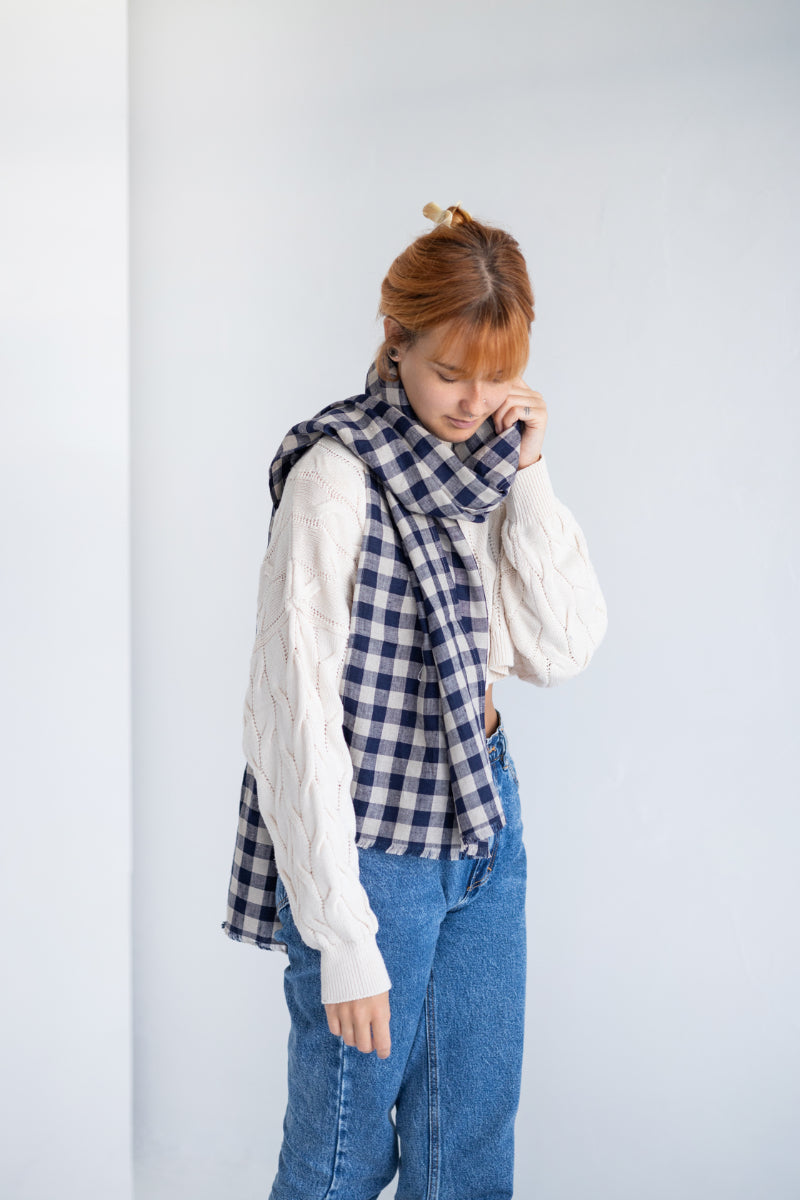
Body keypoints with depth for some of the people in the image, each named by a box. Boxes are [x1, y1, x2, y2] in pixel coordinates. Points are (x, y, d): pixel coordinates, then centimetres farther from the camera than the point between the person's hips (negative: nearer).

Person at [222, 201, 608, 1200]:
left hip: (485, 825, 7)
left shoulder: (486, 470, 5)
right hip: (374, 850, -7)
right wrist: (344, 939, -19)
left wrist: (529, 474, -8)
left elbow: (562, 650, 0)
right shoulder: (338, 477, -17)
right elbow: (296, 712, -19)